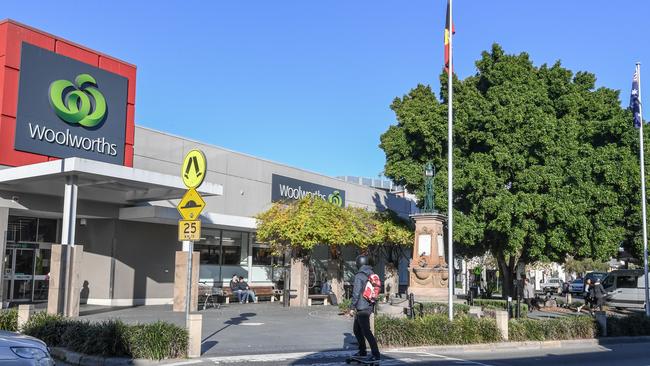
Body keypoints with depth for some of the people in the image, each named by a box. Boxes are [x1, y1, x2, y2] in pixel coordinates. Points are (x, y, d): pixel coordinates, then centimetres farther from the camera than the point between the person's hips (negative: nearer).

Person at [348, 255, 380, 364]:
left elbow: (356, 293, -18)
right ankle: (362, 351, 28)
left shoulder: (359, 276, -14)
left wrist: (353, 307, -11)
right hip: (369, 306, 9)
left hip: (362, 308, -9)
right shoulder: (372, 275, 11)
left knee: (366, 331, -8)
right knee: (357, 330, 20)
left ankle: (376, 355, -9)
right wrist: (373, 306, 24)